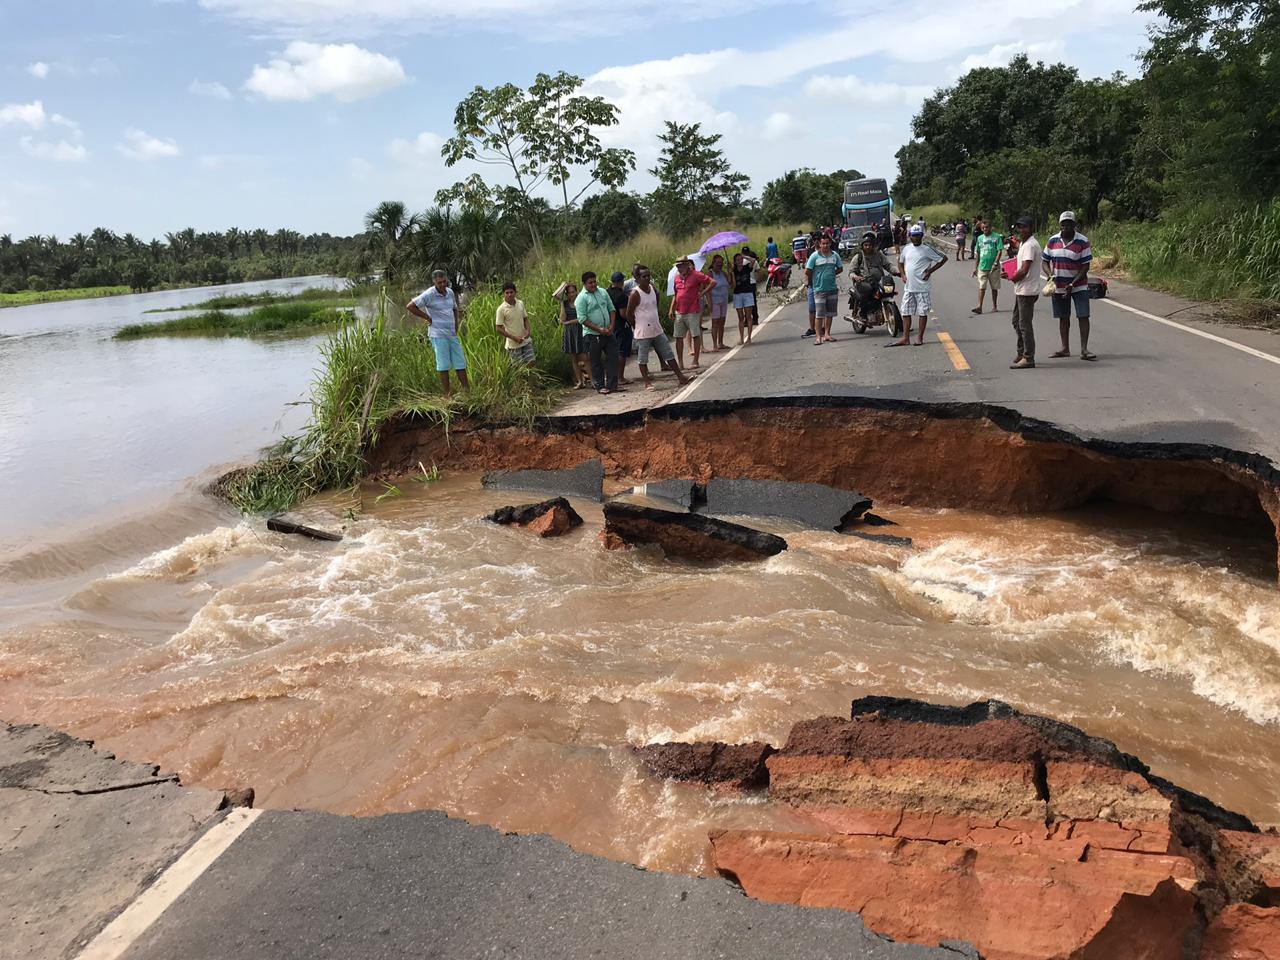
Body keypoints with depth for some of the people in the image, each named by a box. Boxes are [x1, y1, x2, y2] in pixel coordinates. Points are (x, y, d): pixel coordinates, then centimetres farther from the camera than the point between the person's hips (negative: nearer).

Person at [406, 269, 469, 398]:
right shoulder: (428, 295, -11)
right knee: (444, 364, -1)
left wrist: (457, 325, 12)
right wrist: (428, 317, -12)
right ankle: (447, 393, 6)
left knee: (460, 362, 8)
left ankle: (466, 389, 16)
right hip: (438, 335, -6)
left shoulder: (450, 292, 9)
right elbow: (410, 306, -15)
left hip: (452, 334, 6)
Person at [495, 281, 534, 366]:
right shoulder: (501, 309, -14)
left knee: (530, 363, 3)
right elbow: (499, 328, -11)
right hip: (513, 344, -4)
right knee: (518, 367, 3)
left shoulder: (521, 303, 1)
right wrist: (514, 338, -16)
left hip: (526, 341, 4)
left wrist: (528, 330, -7)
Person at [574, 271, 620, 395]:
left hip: (608, 332, 5)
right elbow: (582, 319, -15)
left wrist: (611, 325, -3)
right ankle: (600, 386, 14)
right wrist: (599, 329, -19)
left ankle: (612, 385, 10)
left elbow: (611, 309, 13)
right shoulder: (581, 298, -10)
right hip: (592, 335, -5)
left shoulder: (603, 292, 8)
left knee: (613, 357, 3)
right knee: (596, 362, 4)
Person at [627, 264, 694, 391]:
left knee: (669, 354, 8)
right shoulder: (635, 294, -15)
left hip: (657, 329, 7)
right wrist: (639, 326, -2)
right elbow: (629, 314, -11)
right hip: (643, 333, -7)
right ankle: (647, 382, 13)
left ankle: (681, 377, 12)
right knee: (642, 359, 3)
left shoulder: (653, 288, 6)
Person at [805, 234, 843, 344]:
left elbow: (840, 268, 18)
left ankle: (827, 334, 19)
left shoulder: (835, 255, 6)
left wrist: (831, 274, 8)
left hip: (833, 288, 5)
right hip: (819, 289, -4)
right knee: (819, 314, -7)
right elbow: (807, 272, -5)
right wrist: (811, 282, 2)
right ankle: (818, 336, -4)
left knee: (830, 313, 10)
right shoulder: (814, 256, -7)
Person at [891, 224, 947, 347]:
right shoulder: (907, 248, 7)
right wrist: (903, 275, 9)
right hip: (909, 287, 6)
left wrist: (930, 271, -10)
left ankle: (920, 338, 9)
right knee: (905, 312, 4)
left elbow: (943, 258, -7)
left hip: (923, 287, -6)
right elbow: (900, 261, 24)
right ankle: (905, 338, 8)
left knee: (923, 312, 2)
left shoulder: (927, 249, -9)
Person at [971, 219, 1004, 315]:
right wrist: (975, 267, 12)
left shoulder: (996, 237, -4)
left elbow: (999, 251, -8)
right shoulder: (980, 238, 9)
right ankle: (979, 306, -10)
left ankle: (994, 306, 19)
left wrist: (996, 263, -19)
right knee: (981, 287, -6)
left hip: (993, 267, -3)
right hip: (982, 266, 3)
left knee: (994, 288, 8)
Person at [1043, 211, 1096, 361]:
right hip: (1058, 286, 3)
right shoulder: (1053, 240, 2)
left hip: (1079, 286, -3)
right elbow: (1045, 261, 8)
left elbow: (1085, 266, -10)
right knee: (1063, 317, 10)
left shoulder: (1083, 241, -9)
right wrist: (1050, 275, -12)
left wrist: (1072, 284, -19)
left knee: (1083, 316, -7)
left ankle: (1084, 349, -5)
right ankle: (1065, 348, 19)